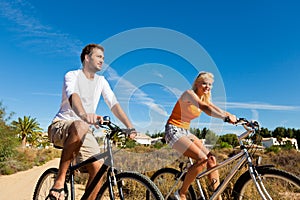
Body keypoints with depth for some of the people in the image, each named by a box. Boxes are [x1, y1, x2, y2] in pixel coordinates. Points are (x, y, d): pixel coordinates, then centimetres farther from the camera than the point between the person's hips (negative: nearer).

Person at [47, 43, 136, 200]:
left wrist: (130, 127, -14)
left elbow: (114, 104, 0)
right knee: (80, 127, -40)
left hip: (85, 130, 5)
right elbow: (73, 96, -28)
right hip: (61, 126, -5)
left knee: (98, 169, -17)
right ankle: (59, 181, -27)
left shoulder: (101, 81, 11)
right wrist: (84, 115, -51)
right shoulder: (72, 75, -6)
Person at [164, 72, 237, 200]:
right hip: (173, 131, -8)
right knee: (202, 159, -21)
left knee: (211, 158, -6)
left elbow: (216, 109, -2)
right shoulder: (189, 94, -14)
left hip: (185, 132, 8)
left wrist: (236, 118, -16)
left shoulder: (204, 98, 12)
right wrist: (225, 118, -46)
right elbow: (205, 108, -33)